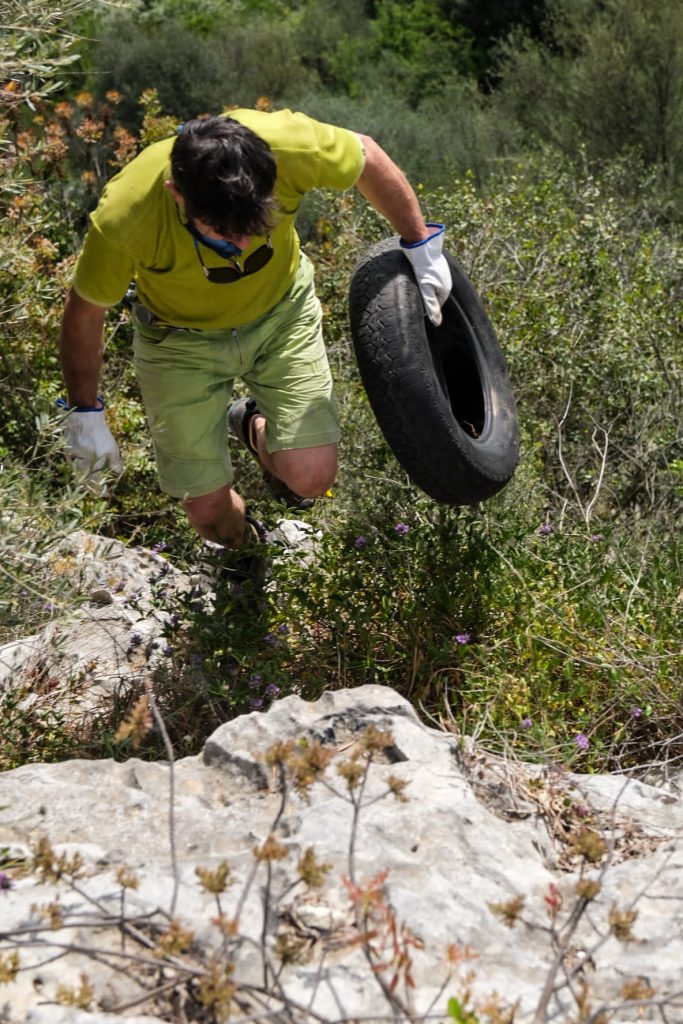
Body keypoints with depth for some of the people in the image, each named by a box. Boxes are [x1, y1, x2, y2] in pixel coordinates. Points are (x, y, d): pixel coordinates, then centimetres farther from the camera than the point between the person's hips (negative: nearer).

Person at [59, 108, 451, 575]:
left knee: (310, 479, -9)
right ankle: (244, 549, 40)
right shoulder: (124, 218, -37)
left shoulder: (287, 142, -35)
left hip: (282, 310, 1)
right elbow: (84, 312, -16)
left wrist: (422, 247, -6)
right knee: (209, 508, 1)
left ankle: (257, 429, 29)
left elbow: (368, 158, -12)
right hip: (182, 338, -1)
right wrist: (84, 412, -7)